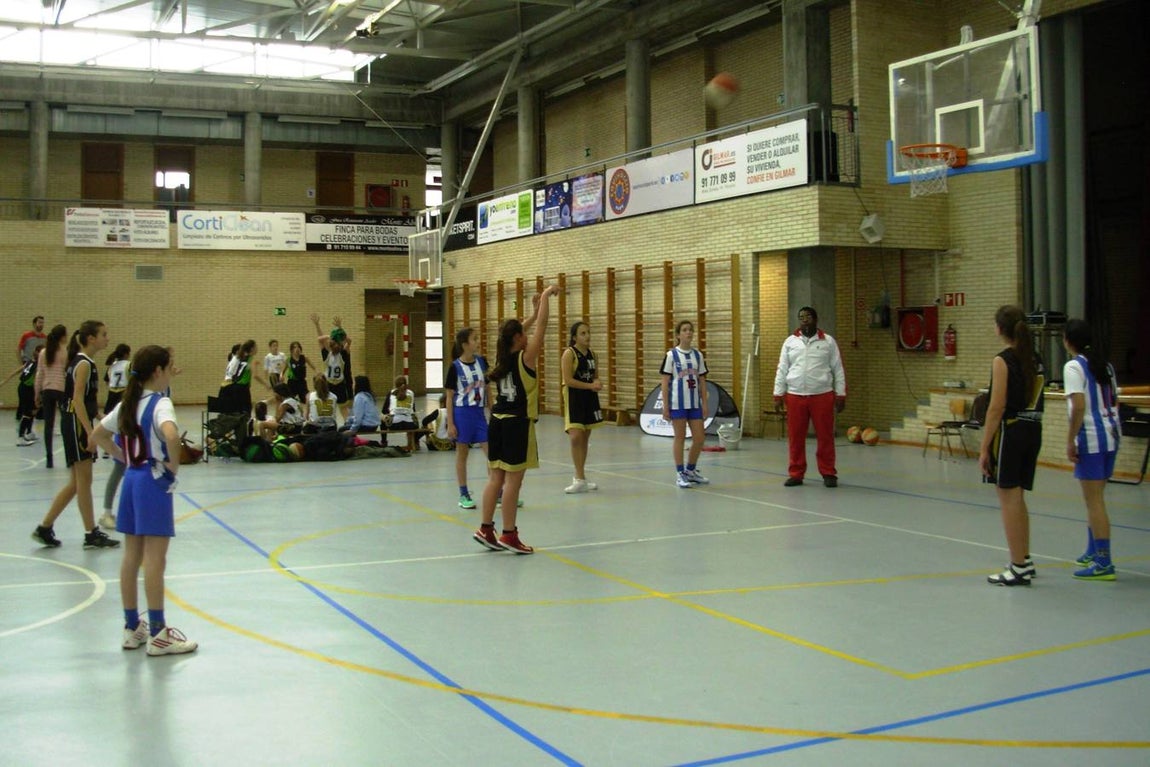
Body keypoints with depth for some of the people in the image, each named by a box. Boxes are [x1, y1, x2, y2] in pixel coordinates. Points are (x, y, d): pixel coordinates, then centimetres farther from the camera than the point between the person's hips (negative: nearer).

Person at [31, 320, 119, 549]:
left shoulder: (85, 363, 15)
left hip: (79, 424, 10)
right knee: (83, 481, -2)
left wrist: (91, 431, 21)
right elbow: (78, 400, -21)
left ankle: (44, 528, 18)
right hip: (76, 424, -10)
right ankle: (91, 534, 5)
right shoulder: (84, 364, -13)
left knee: (77, 483, 13)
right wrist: (90, 432, -25)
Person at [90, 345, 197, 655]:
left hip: (131, 479, 8)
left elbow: (97, 435, 18)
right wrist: (174, 465, -18)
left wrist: (125, 458, 13)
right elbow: (171, 435, -34)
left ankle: (132, 628, 20)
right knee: (155, 559, -4)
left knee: (131, 557, 12)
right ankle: (157, 633, 0)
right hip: (155, 481, -8)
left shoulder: (128, 403, 10)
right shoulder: (160, 403, -14)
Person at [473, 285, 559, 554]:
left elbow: (514, 332, 24)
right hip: (517, 424, -8)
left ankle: (486, 529, 15)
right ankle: (509, 535, 1)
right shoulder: (525, 358, -12)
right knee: (513, 480, -3)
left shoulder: (502, 357, 6)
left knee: (496, 477, 12)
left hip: (498, 422, 8)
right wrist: (546, 295, 0)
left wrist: (535, 310, 25)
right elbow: (541, 327, -10)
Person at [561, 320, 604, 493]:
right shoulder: (569, 353, -9)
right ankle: (580, 479, -9)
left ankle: (580, 477, 20)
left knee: (585, 439, 11)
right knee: (575, 437, -16)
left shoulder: (591, 353, 10)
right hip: (574, 398, -6)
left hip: (590, 398, 7)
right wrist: (590, 385, -20)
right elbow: (568, 380, -16)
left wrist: (598, 383, -5)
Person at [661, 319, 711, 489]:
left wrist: (704, 403, 6)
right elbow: (664, 382, -4)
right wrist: (665, 406, -9)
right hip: (677, 403, -4)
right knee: (680, 437, 1)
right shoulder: (671, 355, -4)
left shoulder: (698, 355, 9)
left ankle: (691, 470, 23)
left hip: (695, 403, 4)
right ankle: (680, 474, 11)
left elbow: (702, 381, 12)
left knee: (700, 438, 4)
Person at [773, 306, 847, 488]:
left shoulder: (828, 341, 5)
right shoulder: (790, 341, 8)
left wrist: (841, 394, 1)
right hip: (795, 396, 2)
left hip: (822, 396, -1)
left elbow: (838, 370, 6)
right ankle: (796, 474, 12)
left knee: (825, 436, 1)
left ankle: (829, 474, 11)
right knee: (795, 437, 4)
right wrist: (778, 394, 3)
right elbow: (782, 370, 9)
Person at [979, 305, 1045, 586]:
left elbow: (997, 408, -16)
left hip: (1009, 431, -8)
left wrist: (984, 447, -14)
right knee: (1017, 500, 19)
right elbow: (1035, 401, 8)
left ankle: (1019, 569, 3)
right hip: (1032, 431, 8)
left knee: (1009, 500, 0)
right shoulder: (1036, 360, 9)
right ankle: (1024, 560, 28)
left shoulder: (1003, 360, -13)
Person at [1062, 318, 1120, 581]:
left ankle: (1104, 562, -5)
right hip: (1110, 433, 8)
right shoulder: (1105, 365, 14)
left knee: (1094, 500, -5)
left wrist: (1070, 440, -14)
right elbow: (1114, 402, 15)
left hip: (1090, 438, -8)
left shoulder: (1073, 366, -10)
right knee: (1094, 498, 19)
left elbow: (1079, 406, -19)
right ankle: (1093, 552, 29)